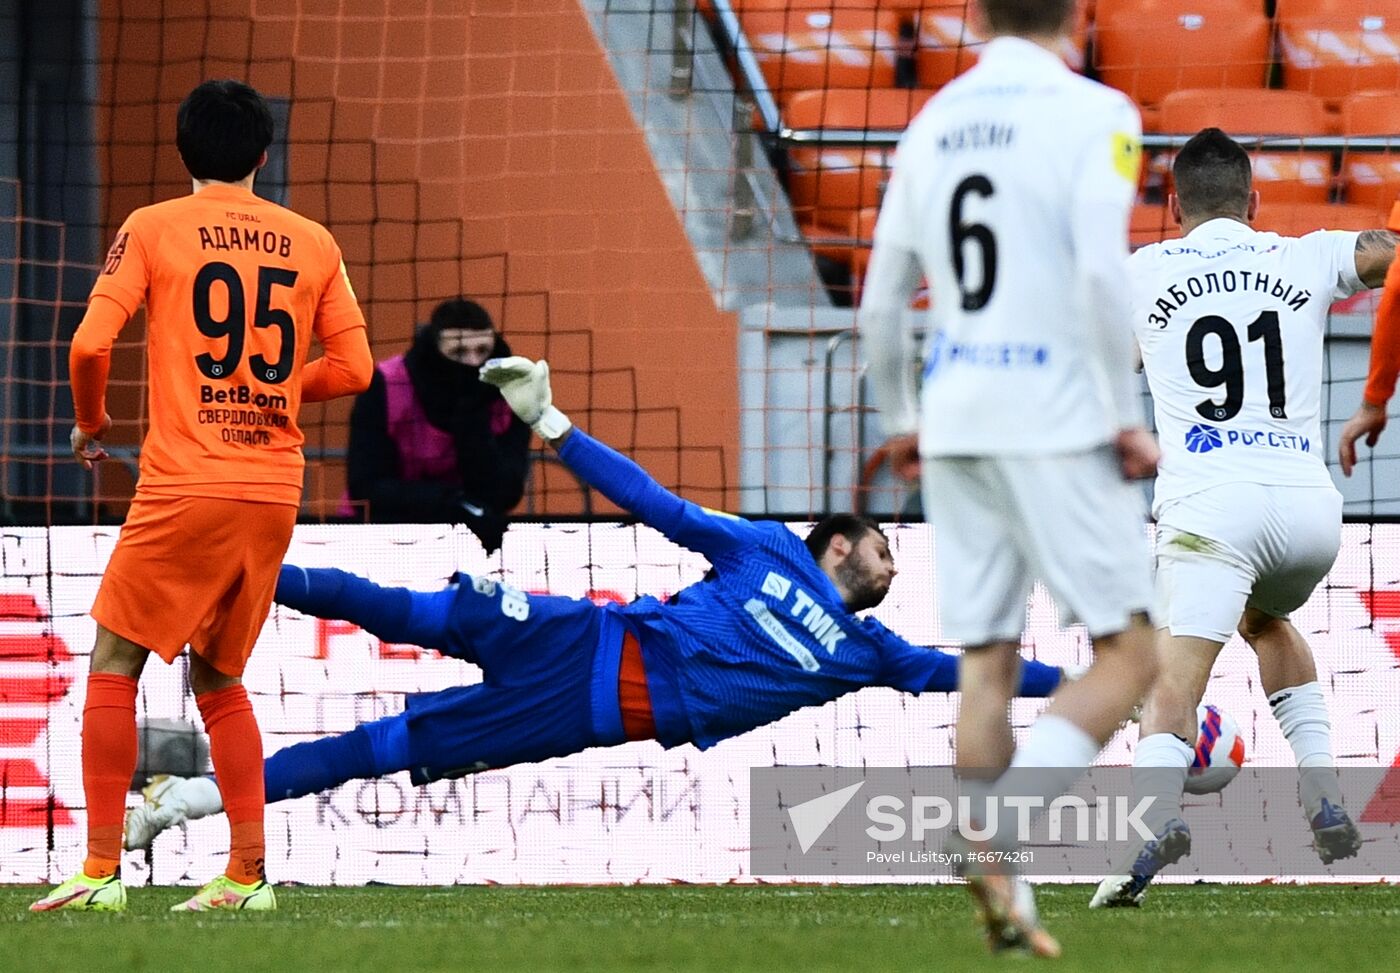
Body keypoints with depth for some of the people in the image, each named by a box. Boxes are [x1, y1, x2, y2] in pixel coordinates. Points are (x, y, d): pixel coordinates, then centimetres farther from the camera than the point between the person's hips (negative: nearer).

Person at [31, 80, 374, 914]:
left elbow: (91, 344, -8)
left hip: (185, 486, -4)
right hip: (275, 492, 4)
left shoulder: (154, 228, -1)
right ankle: (247, 875, 9)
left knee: (115, 666, 5)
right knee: (220, 680, 17)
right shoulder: (313, 243, 9)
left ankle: (101, 870, -3)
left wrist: (91, 421, 11)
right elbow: (353, 367, 8)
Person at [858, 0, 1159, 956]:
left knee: (987, 664, 10)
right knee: (1127, 655, 1)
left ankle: (1003, 895, 8)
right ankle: (1003, 832, -18)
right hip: (1056, 422, -6)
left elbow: (882, 301, 13)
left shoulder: (933, 124, 11)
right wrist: (1127, 418, -9)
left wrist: (900, 422, 27)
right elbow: (1101, 272, -18)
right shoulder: (1092, 114, -6)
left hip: (956, 421, 6)